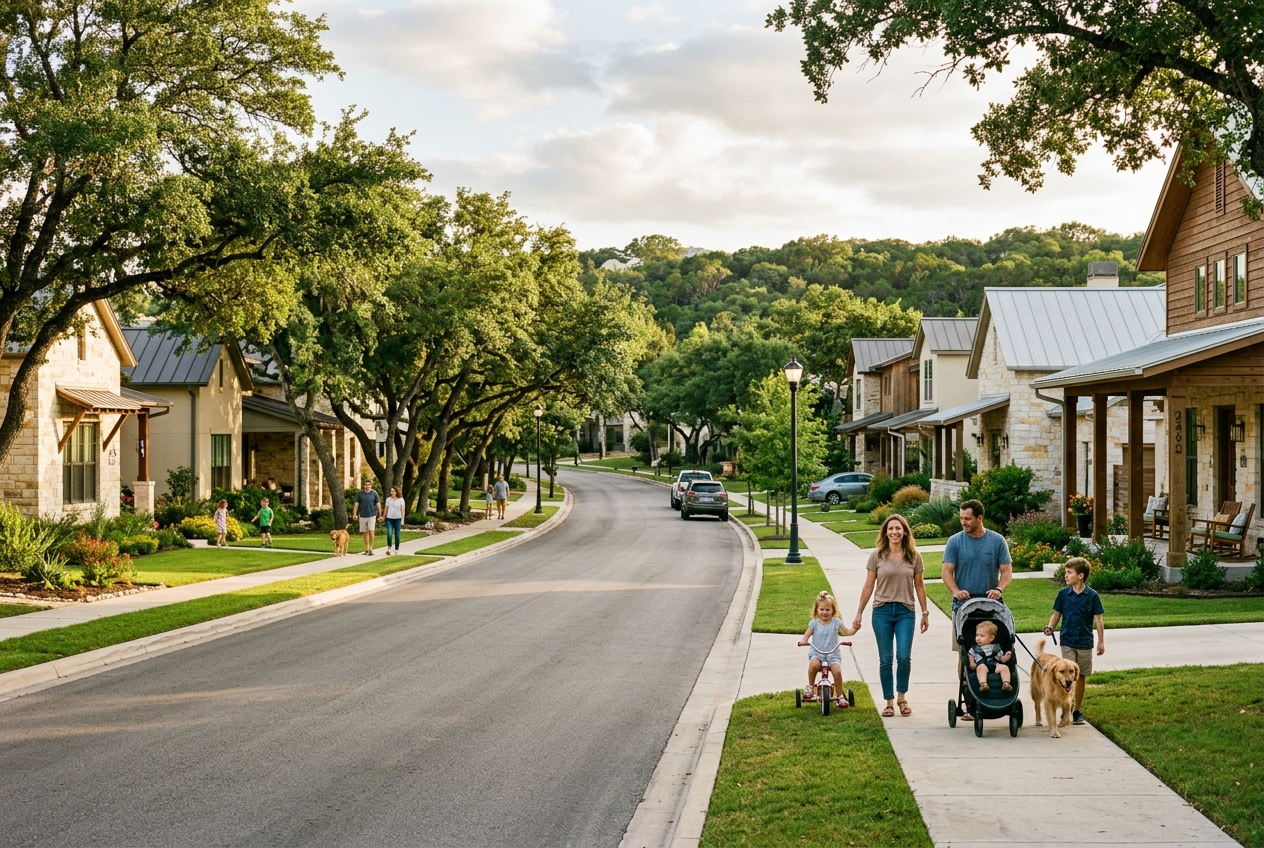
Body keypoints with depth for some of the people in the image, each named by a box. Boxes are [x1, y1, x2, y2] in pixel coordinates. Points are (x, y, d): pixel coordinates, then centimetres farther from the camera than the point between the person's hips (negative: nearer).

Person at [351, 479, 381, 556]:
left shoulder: (374, 493, 1)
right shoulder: (359, 493, 2)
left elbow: (378, 504, 4)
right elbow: (356, 504, 1)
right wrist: (354, 514, -9)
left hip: (372, 515, -2)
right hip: (362, 515, 2)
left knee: (371, 531, -12)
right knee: (365, 533, 6)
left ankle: (371, 549, -3)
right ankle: (366, 549, 14)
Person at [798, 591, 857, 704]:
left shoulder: (836, 622, 5)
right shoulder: (814, 623, 4)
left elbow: (847, 632, 2)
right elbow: (806, 635, 1)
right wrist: (803, 641, -22)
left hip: (833, 653, 1)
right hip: (816, 653, 0)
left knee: (837, 671, -26)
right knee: (813, 664, -35)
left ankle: (840, 697, -8)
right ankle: (810, 687, -11)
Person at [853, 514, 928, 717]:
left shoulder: (914, 556, 3)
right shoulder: (876, 556, 1)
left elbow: (919, 585, 9)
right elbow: (868, 587, 5)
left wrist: (925, 612, 9)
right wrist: (859, 613, 4)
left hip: (905, 612, 0)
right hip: (882, 611, 0)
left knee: (904, 657, -9)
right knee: (885, 660, 3)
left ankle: (902, 697, 12)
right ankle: (889, 702, 13)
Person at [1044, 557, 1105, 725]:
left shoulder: (1092, 596, -6)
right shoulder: (1063, 593, -1)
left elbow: (1098, 619, -2)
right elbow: (1056, 614, 7)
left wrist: (1101, 641, -3)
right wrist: (1050, 627, -12)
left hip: (1085, 643, 0)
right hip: (1067, 642, 0)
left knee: (1081, 677, 9)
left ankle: (1077, 711, 20)